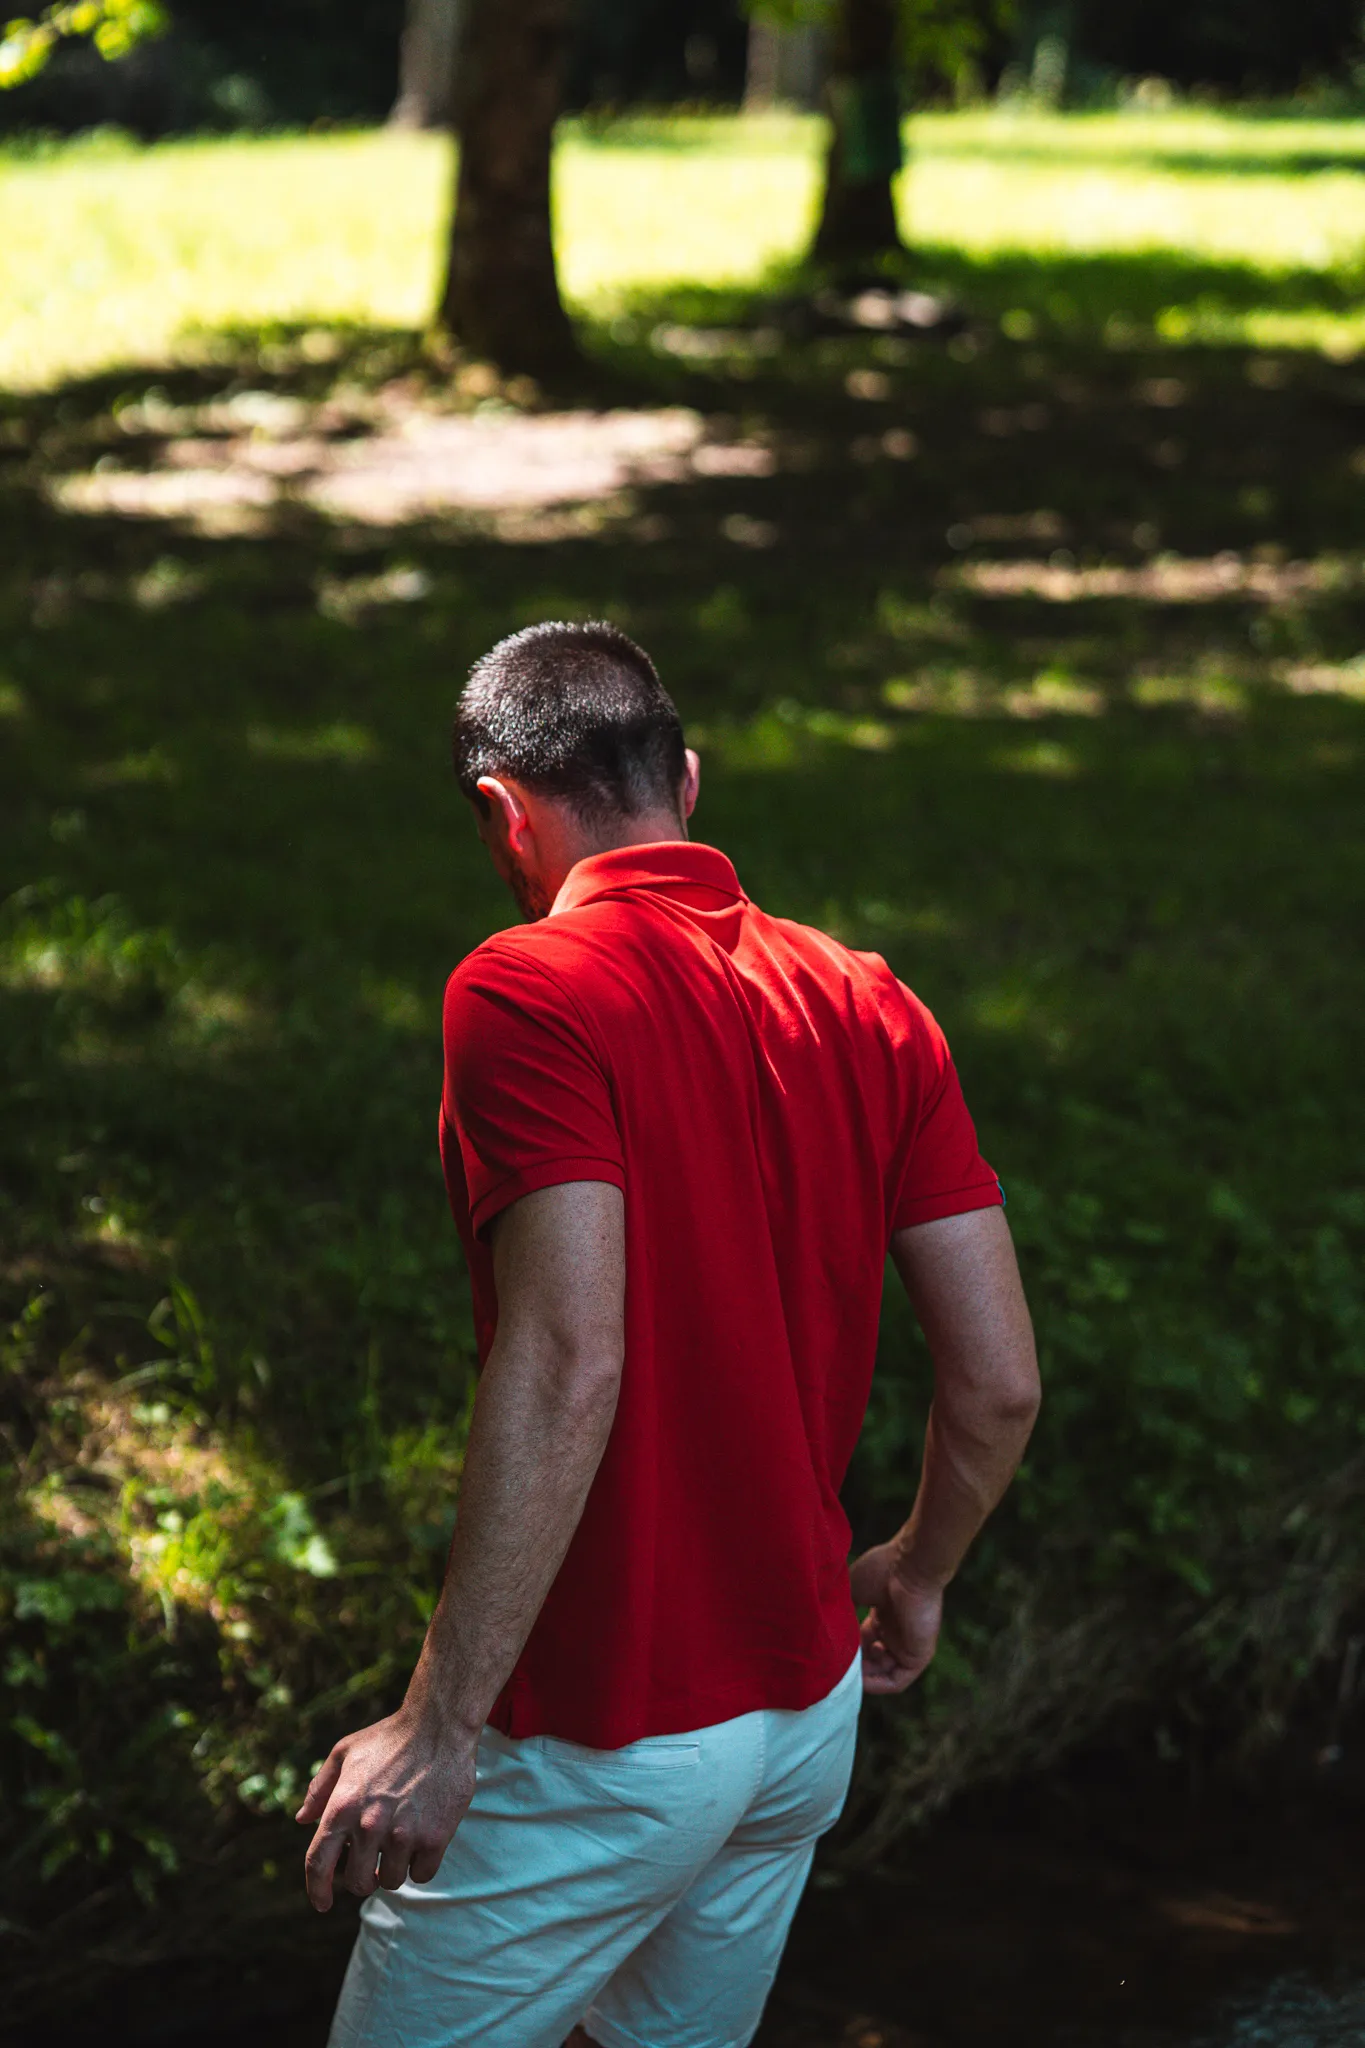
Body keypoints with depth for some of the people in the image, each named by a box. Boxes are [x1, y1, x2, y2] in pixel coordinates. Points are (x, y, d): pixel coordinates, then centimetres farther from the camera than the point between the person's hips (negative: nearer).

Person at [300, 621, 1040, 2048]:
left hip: (598, 1752, -7)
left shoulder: (523, 992, -16)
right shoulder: (867, 1007, 2)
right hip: (810, 1715, 7)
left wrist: (439, 1726, -24)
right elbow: (1000, 1379, 1)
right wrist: (912, 1576, 20)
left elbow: (568, 1366, -27)